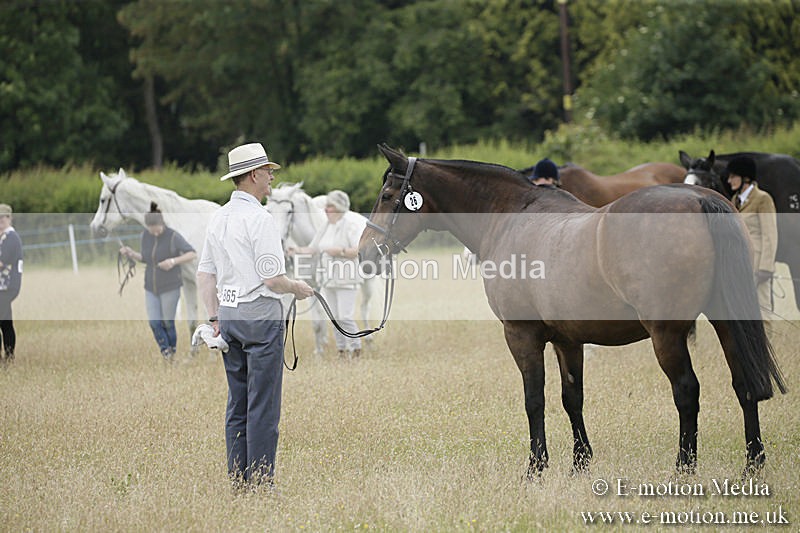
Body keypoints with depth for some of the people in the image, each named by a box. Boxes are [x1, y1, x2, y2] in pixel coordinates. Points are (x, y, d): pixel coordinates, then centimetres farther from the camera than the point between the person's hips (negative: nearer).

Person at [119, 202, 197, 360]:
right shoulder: (145, 235, -2)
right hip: (151, 288, 4)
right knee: (154, 323, -2)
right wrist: (131, 253, -9)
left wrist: (173, 261, -33)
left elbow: (193, 254, -18)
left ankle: (173, 352, 27)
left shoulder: (173, 236, -18)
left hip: (170, 288, -4)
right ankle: (165, 350, 22)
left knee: (167, 323, 3)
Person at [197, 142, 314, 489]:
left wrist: (215, 318, 16)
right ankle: (260, 481, -3)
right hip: (261, 315, -8)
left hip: (229, 315, 8)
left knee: (237, 402, 12)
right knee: (263, 405, -3)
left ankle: (238, 480, 15)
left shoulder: (218, 218, 10)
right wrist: (297, 289, 2)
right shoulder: (259, 219, -14)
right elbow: (272, 278, -17)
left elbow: (205, 274, 13)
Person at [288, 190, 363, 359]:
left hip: (345, 280, -7)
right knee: (335, 318, 10)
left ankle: (356, 349, -2)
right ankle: (342, 350, 17)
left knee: (345, 317, -11)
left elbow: (359, 250, -17)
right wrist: (297, 250, -5)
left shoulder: (351, 226, -10)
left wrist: (340, 251, -26)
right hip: (329, 280, 7)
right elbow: (313, 249, 12)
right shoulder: (325, 229, 12)